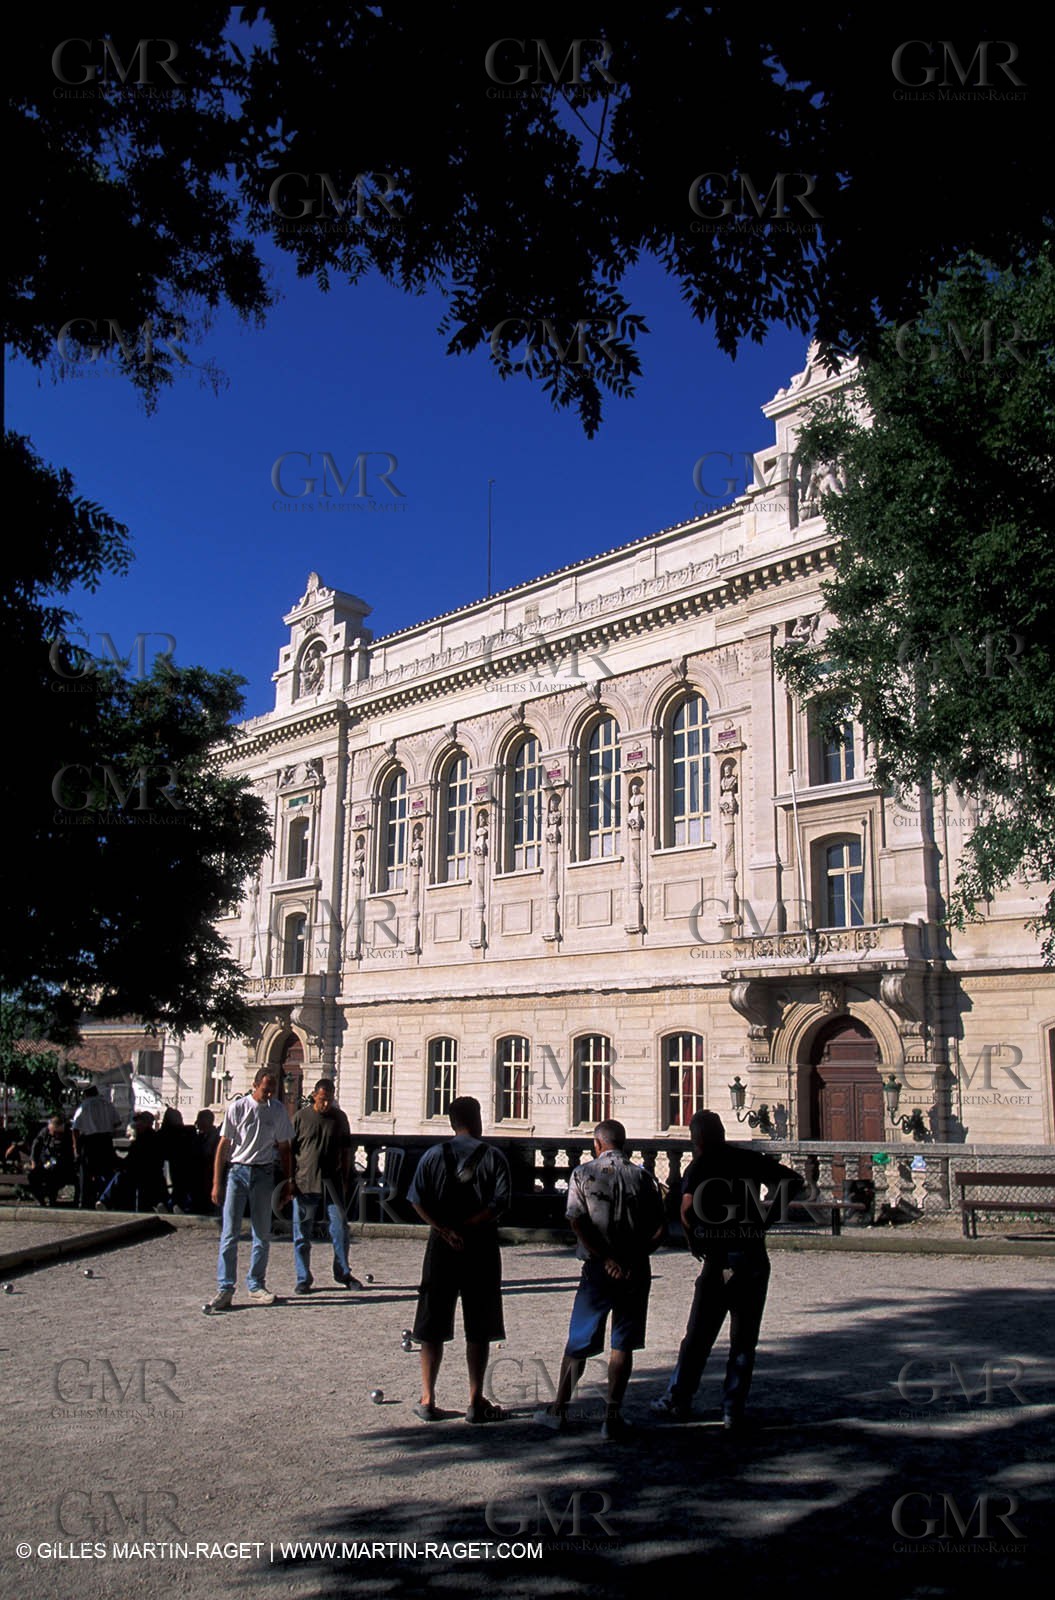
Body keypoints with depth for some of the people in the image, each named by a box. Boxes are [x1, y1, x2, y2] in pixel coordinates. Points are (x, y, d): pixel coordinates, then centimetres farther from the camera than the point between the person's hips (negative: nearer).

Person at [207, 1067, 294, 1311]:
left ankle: (256, 1285, 18)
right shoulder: (237, 1108, -5)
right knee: (229, 1233, -5)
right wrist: (216, 1184, -5)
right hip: (237, 1171, -3)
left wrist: (287, 1183, 9)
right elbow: (223, 1145, -2)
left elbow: (284, 1148, 11)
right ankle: (225, 1288, -1)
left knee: (263, 1234, 7)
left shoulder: (278, 1110, 3)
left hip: (264, 1174, 3)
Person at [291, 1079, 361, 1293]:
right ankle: (303, 1278, 14)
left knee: (340, 1229, 5)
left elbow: (346, 1151, 12)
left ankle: (343, 1273, 20)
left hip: (333, 1182, 2)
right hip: (305, 1183, -2)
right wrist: (291, 1180, -2)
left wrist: (345, 1180, 8)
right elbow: (290, 1150, 2)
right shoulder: (301, 1117, -1)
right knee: (302, 1233, 3)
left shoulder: (339, 1118, 6)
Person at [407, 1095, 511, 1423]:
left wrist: (445, 1230, -10)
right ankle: (476, 1402, 10)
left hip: (441, 1248, 2)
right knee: (478, 1330, 7)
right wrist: (464, 1227, -10)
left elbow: (418, 1202, -8)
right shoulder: (494, 1157, -3)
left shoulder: (433, 1156, 2)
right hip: (481, 1248, -1)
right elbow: (498, 1205, -14)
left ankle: (427, 1400, 13)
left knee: (432, 1327, 10)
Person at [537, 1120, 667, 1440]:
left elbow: (577, 1222, -12)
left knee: (578, 1342, 12)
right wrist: (634, 1259, -2)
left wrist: (607, 1259, -12)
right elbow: (661, 1230, -3)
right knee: (623, 1345, 9)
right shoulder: (643, 1177, 3)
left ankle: (559, 1409, 22)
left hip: (598, 1269, -1)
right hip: (636, 1270, 1)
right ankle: (612, 1416, 6)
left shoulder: (583, 1174, -1)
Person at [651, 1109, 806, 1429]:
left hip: (719, 1260, -3)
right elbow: (794, 1181, 8)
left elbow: (687, 1208, -22)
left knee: (698, 1336, 9)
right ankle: (734, 1411, 12)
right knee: (744, 1340, 11)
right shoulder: (751, 1159, 5)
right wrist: (768, 1215, 11)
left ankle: (678, 1402, 19)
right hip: (756, 1259, 3)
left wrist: (695, 1241, -6)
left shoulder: (700, 1167, -6)